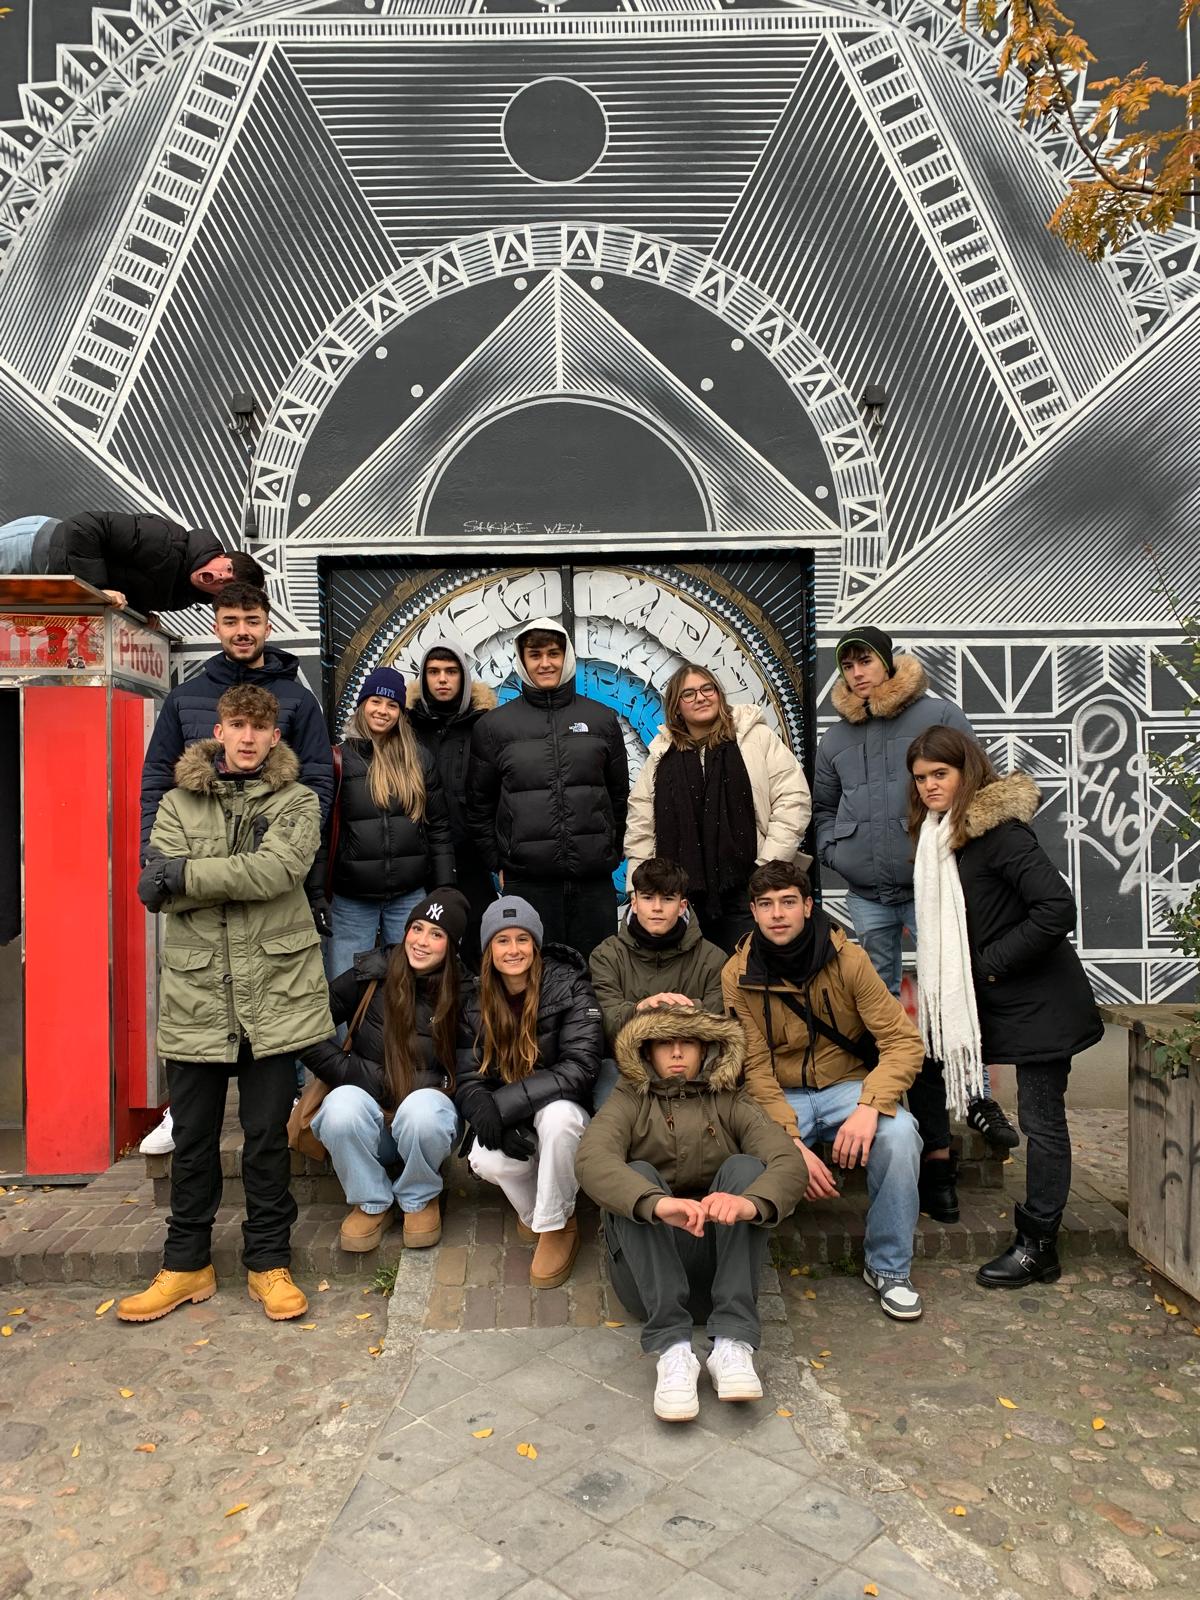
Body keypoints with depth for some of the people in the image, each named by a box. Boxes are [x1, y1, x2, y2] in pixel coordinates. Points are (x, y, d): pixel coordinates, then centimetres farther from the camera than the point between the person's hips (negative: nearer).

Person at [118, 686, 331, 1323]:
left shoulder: (297, 802, 3)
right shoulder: (178, 803, 7)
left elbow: (280, 869, -16)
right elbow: (160, 887, -7)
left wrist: (186, 873, -14)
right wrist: (242, 874, -17)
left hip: (274, 992, -1)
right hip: (196, 992, 2)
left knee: (267, 1136, 8)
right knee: (192, 1137, 13)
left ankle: (269, 1262, 24)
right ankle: (186, 1264, 30)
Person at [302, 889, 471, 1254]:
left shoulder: (462, 994, -2)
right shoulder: (370, 974, -3)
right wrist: (350, 1071, -9)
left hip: (426, 1108, 0)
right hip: (369, 1121, 1)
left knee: (422, 1109, -35)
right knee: (343, 1105, -33)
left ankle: (419, 1200, -1)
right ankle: (372, 1203, -4)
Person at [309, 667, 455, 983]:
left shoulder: (419, 759, 5)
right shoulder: (340, 758, -1)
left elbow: (438, 828, 7)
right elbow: (321, 831, -2)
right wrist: (316, 893, -7)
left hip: (409, 896, 2)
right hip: (351, 900, -2)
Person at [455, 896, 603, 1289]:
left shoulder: (569, 987, -13)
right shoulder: (476, 1003, -1)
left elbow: (579, 1068, -21)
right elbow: (467, 1080, -4)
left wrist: (502, 1105, -27)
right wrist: (496, 1123, -26)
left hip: (561, 1110, -2)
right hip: (507, 1124, 2)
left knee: (558, 1115, -36)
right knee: (487, 1161, -30)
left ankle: (557, 1226, -13)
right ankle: (534, 1210, 2)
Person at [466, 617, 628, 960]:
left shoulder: (602, 719, 8)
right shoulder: (493, 726, 4)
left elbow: (619, 796, 14)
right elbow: (479, 805, 9)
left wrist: (611, 854, 10)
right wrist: (498, 863, 5)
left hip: (594, 880, 1)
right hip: (526, 881, -1)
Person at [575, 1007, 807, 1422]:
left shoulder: (732, 1103, 10)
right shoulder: (629, 1102, 7)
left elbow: (790, 1163, -10)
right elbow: (591, 1160, -16)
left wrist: (751, 1203, -34)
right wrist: (657, 1203, -37)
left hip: (720, 1263, 1)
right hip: (648, 1271, 0)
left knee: (744, 1166, -19)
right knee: (638, 1174, -22)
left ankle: (733, 1343, -29)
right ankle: (672, 1348, -33)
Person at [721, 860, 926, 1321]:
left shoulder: (848, 959, -10)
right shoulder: (738, 974, -9)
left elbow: (903, 1041, -12)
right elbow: (755, 1069, -10)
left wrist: (869, 1106, -28)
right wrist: (792, 1142, -23)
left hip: (847, 1086, 1)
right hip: (779, 1097, 0)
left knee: (898, 1134, -30)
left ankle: (888, 1268, -6)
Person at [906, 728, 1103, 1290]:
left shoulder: (998, 830, -18)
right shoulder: (941, 833, 9)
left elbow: (1056, 909, -25)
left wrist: (991, 963, -17)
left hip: (1039, 1001, -8)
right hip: (1007, 1003, 8)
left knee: (1041, 1119, 2)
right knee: (1040, 1117, 14)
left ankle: (1037, 1247, 13)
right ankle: (1036, 1239, 24)